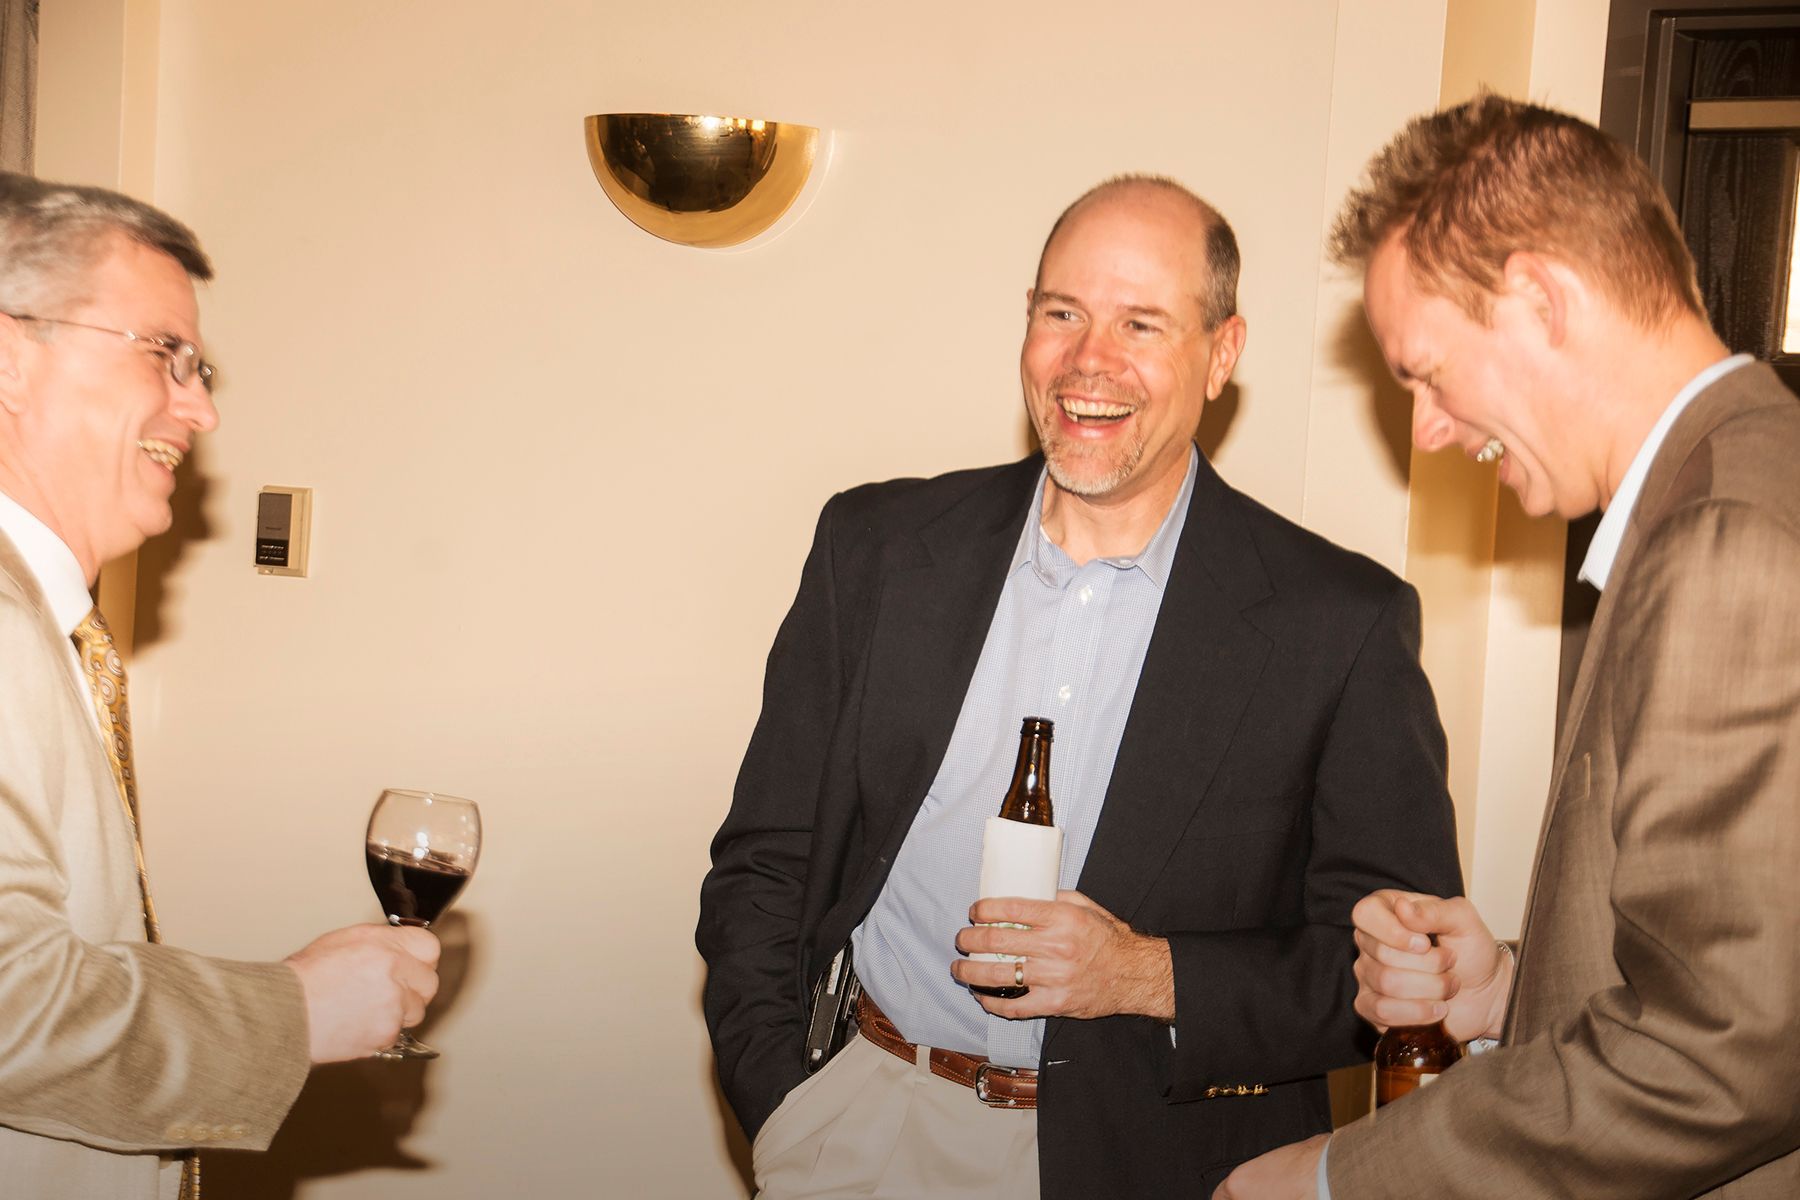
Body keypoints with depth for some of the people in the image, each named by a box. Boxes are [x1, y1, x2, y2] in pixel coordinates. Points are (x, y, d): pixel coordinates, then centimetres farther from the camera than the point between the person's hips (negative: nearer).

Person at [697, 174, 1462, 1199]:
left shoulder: (1345, 624, -3)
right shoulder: (878, 546, 6)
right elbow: (765, 863, 10)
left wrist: (1153, 977, -12)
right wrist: (779, 1107, -3)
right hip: (869, 1117, 1)